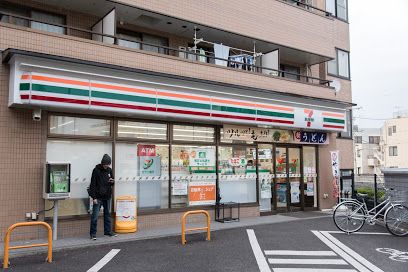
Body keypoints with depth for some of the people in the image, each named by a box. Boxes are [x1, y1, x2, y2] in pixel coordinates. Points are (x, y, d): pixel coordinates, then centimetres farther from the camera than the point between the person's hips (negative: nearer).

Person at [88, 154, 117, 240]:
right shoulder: (96, 170, -9)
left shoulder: (109, 170, 6)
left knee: (107, 214, 13)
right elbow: (93, 184, -10)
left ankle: (108, 231, 23)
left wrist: (112, 182, -8)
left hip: (107, 196, 5)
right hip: (98, 197, -5)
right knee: (95, 215, -4)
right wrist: (94, 197, -14)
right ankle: (93, 233, 5)